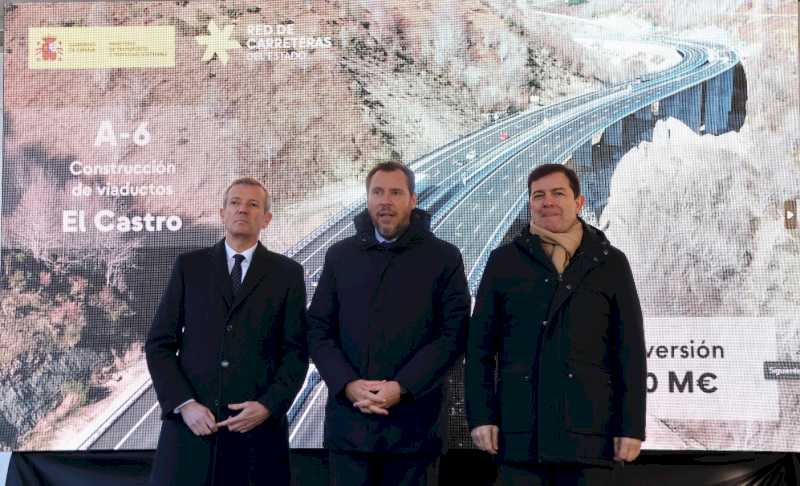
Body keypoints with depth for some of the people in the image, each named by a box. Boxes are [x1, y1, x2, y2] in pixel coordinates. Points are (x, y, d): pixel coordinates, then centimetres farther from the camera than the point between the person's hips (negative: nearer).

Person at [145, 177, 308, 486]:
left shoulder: (287, 273, 6)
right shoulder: (189, 266, 7)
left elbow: (296, 352, 3)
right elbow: (159, 344, 4)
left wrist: (269, 406, -10)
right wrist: (184, 404, -8)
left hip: (258, 426, 0)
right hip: (191, 423, 1)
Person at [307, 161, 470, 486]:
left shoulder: (444, 258, 3)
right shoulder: (340, 256, 11)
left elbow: (454, 334, -3)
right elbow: (318, 329, 8)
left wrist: (402, 387, -14)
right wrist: (347, 384, -8)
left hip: (414, 424, -2)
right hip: (348, 421, 2)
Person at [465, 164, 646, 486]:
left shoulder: (610, 263, 8)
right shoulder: (504, 261, 9)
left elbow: (630, 352, 5)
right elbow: (480, 346, 7)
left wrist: (632, 427, -1)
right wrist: (481, 417, -1)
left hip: (589, 432, 0)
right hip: (520, 432, 0)